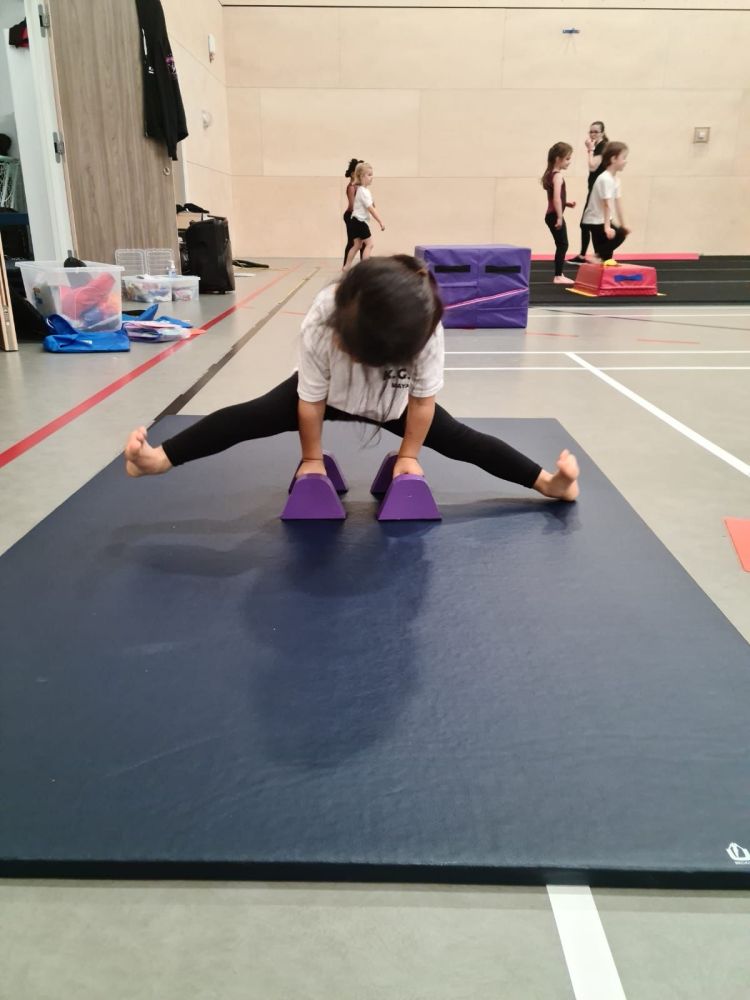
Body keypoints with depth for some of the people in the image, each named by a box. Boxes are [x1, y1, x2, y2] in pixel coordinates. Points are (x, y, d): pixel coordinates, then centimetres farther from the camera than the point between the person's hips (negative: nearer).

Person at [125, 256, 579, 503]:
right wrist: (312, 458, -13)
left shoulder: (427, 328, -37)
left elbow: (422, 399, -21)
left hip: (396, 402, 1)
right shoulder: (319, 324, -37)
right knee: (256, 415, -16)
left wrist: (409, 455, -11)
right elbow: (310, 402, -25)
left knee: (454, 437, -8)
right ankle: (158, 460, -17)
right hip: (329, 394, 0)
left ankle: (547, 481, 0)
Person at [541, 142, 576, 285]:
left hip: (551, 215, 9)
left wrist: (567, 203, 10)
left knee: (561, 245, 14)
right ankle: (558, 276, -1)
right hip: (555, 216, -9)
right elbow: (556, 198, -25)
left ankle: (559, 275, 19)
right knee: (562, 245, -4)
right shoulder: (558, 175, -15)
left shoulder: (550, 174, 14)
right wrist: (559, 217, -23)